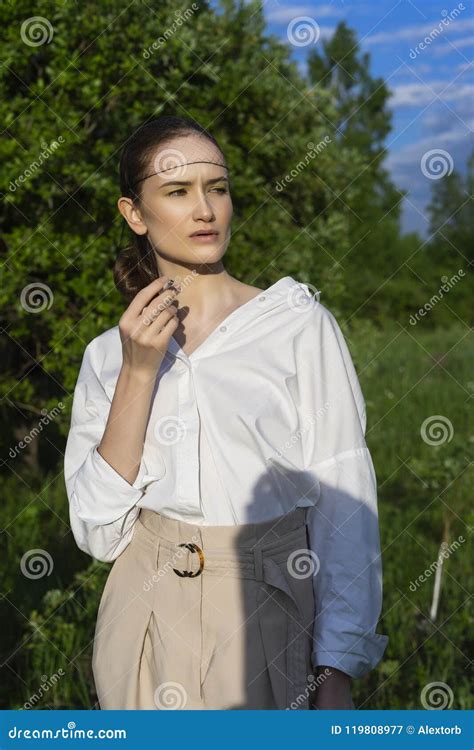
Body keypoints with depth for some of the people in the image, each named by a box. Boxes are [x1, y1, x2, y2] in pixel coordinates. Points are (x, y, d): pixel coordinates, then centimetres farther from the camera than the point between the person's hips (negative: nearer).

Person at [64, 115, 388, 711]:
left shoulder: (300, 324, -6)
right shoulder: (107, 354, 3)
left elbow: (343, 502, -10)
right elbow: (97, 530, -5)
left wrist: (335, 673, -17)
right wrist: (139, 371, -13)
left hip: (267, 614, -2)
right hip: (144, 612, 3)